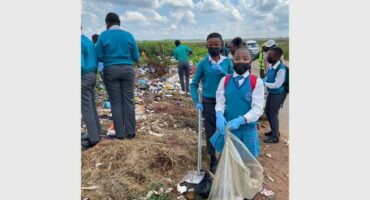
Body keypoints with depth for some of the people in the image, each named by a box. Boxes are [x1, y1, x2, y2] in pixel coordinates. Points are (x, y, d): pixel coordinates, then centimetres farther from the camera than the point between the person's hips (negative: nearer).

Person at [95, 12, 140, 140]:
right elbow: (136, 57, 5)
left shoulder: (103, 36, -2)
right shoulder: (129, 35, 4)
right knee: (129, 101, 5)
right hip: (128, 70, 2)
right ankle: (130, 132, 8)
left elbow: (99, 57, -3)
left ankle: (120, 133, 7)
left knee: (116, 102, 4)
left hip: (111, 71, -1)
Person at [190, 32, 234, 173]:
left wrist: (223, 72, -17)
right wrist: (197, 102, -9)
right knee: (210, 132, 7)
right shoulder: (203, 63, -4)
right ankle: (213, 160, 24)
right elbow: (194, 84, 1)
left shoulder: (227, 62, -1)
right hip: (208, 102, -1)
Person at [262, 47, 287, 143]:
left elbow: (277, 85, -26)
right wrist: (263, 80, -3)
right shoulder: (271, 65, -2)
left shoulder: (281, 69, -27)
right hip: (271, 92, 9)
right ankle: (274, 131, 37)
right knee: (267, 111, 18)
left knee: (273, 114, 1)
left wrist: (264, 83, -23)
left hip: (278, 94, -9)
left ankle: (275, 137, 17)